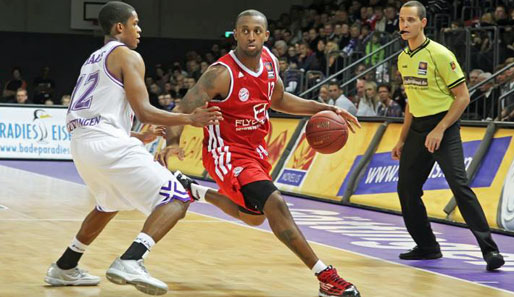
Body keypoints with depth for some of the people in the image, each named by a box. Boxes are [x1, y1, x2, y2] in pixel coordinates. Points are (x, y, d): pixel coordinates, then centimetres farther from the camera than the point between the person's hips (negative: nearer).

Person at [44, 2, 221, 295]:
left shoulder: (93, 60, 26)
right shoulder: (128, 56, 0)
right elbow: (143, 111, -9)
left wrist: (139, 137, 36)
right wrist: (189, 119, -3)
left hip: (81, 142, 9)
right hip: (107, 143, -9)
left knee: (110, 203, 36)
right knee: (177, 198, -8)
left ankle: (65, 268, 37)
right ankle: (130, 262, -26)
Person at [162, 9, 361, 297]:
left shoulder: (269, 61, -3)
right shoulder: (222, 73, -24)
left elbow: (278, 100, 16)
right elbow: (184, 110, -27)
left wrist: (322, 109, 6)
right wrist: (173, 142, -47)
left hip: (255, 149, 8)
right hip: (227, 152, -8)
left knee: (254, 217, 25)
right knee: (275, 203, -26)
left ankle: (198, 193, 47)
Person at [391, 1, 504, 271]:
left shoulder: (439, 54, -13)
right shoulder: (403, 59, 10)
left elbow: (462, 97, -13)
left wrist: (439, 130, -19)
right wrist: (402, 140, 18)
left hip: (444, 127, -8)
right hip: (417, 128, 8)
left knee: (458, 183, -19)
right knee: (406, 188, 8)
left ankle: (489, 249, -18)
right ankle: (427, 247, 22)